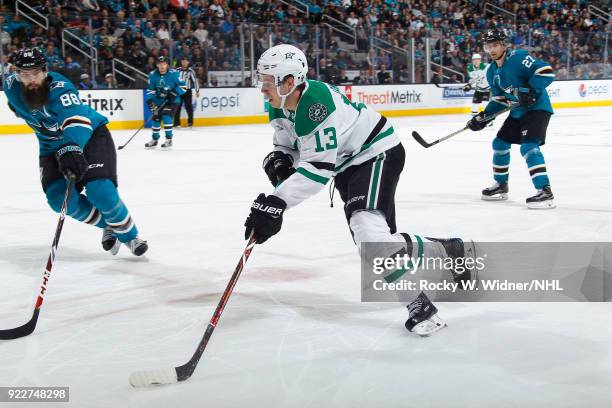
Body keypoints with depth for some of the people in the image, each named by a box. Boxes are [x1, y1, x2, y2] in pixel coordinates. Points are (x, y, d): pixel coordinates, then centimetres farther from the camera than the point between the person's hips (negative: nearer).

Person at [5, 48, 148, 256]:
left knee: (99, 191, -24)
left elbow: (76, 119, -51)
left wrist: (71, 148, -68)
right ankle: (107, 225, 9)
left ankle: (128, 234, 4)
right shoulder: (11, 86, -14)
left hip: (90, 135, -5)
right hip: (52, 147, 5)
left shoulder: (59, 88, -33)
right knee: (59, 198, -16)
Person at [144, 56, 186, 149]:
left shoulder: (173, 73, -15)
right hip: (159, 101, 4)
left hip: (172, 100, -4)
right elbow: (150, 89, 2)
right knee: (156, 118, 6)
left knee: (167, 117, -20)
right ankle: (154, 140, 25)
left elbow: (182, 86, -10)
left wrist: (173, 93, -21)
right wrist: (150, 100, -11)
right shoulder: (153, 75, -5)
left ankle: (169, 140, -11)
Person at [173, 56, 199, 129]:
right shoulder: (177, 70, 6)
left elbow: (195, 81, -4)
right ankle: (177, 122, 11)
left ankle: (190, 122, 5)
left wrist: (197, 91, -8)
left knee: (188, 106, -4)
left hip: (187, 91, -3)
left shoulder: (190, 71, -3)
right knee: (177, 107, 3)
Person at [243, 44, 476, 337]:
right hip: (347, 164, 10)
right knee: (377, 241, 8)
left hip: (378, 153, -10)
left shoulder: (317, 103, -33)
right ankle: (455, 251, 24)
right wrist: (278, 160, -15)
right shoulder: (279, 108, -4)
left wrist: (276, 202, -39)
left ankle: (419, 305, -13)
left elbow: (319, 168, -34)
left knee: (371, 233, -27)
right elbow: (287, 144, 11)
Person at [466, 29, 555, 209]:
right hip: (517, 111, 10)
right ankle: (501, 186, 31)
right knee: (500, 143, 15)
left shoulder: (518, 57, -17)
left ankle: (545, 192, -27)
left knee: (528, 146, -24)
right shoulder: (492, 72, 10)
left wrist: (531, 91, -32)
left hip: (537, 107, -9)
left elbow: (546, 71, -24)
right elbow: (499, 99, 16)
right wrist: (483, 117, 7)